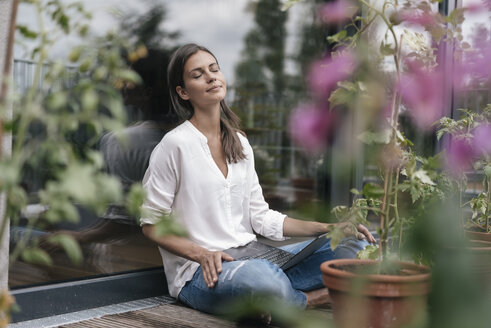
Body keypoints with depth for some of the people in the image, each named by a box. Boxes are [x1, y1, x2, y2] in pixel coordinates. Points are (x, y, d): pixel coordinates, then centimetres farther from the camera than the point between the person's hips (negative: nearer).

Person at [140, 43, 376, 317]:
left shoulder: (240, 143, 13)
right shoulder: (176, 145, -7)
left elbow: (261, 217, 12)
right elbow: (151, 224, -5)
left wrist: (329, 228, 3)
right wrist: (202, 254, -20)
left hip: (253, 258, 7)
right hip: (199, 274, -6)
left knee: (358, 245, -4)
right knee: (261, 276, -40)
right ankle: (311, 299, -9)